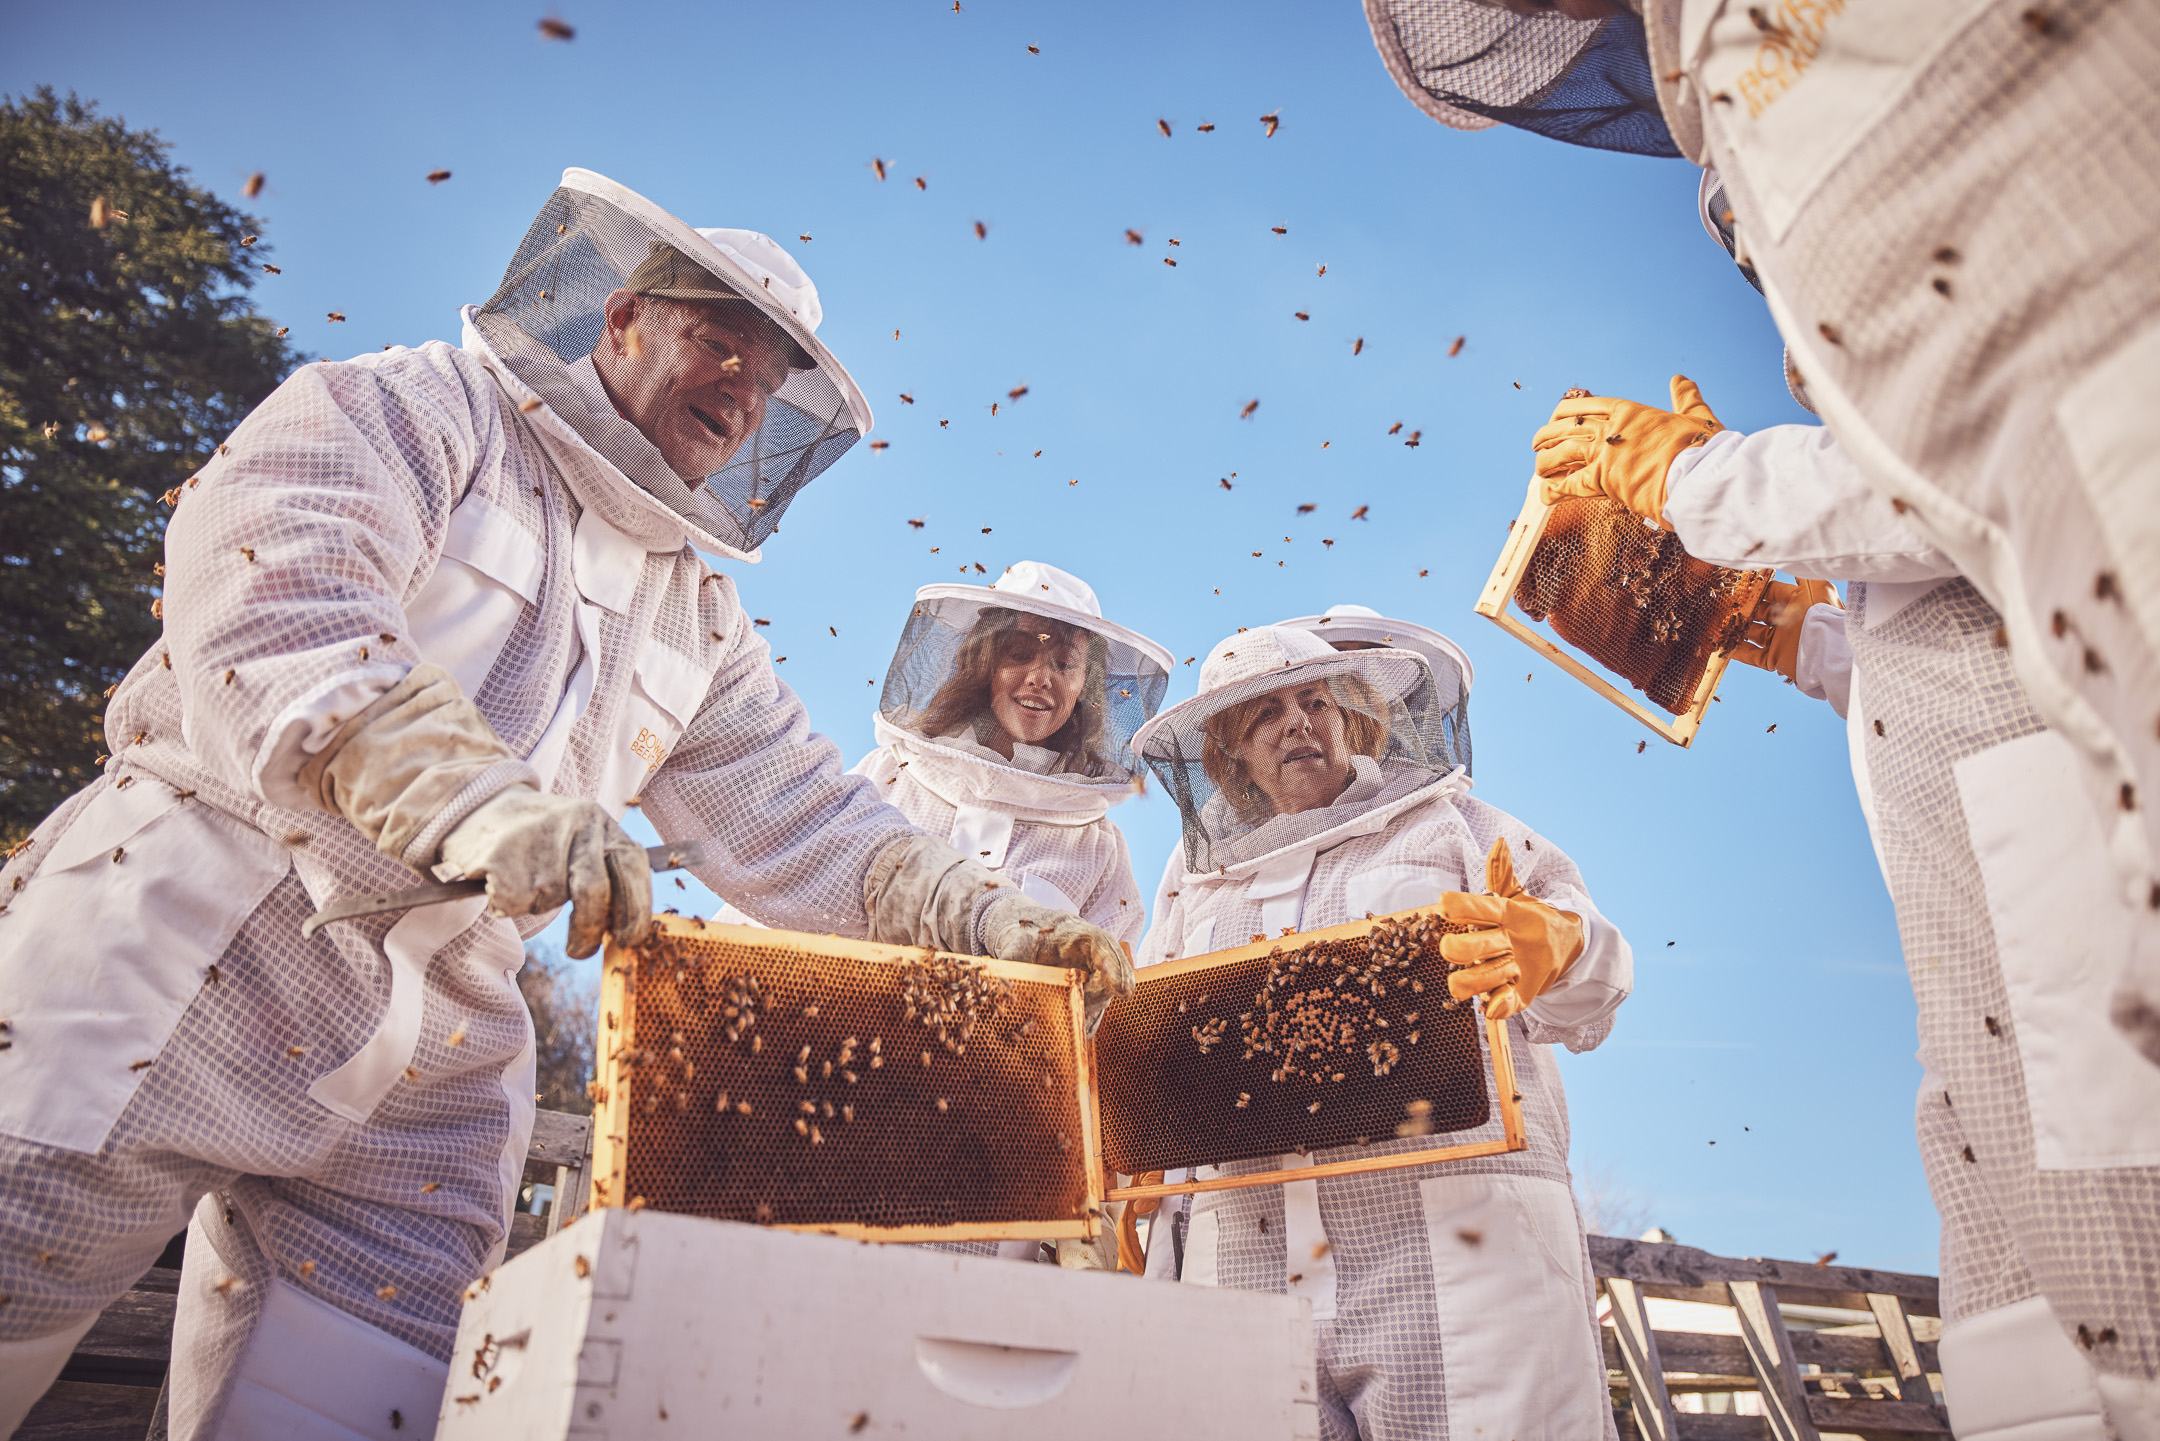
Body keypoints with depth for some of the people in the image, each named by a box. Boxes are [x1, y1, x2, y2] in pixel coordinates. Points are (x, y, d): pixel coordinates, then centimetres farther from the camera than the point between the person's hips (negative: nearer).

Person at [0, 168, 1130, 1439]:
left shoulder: (702, 626, 18)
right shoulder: (413, 409, 2)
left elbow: (809, 825, 13)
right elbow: (269, 596, -18)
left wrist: (988, 920, -4)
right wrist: (478, 796, -35)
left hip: (431, 1075, 5)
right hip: (187, 957, -5)